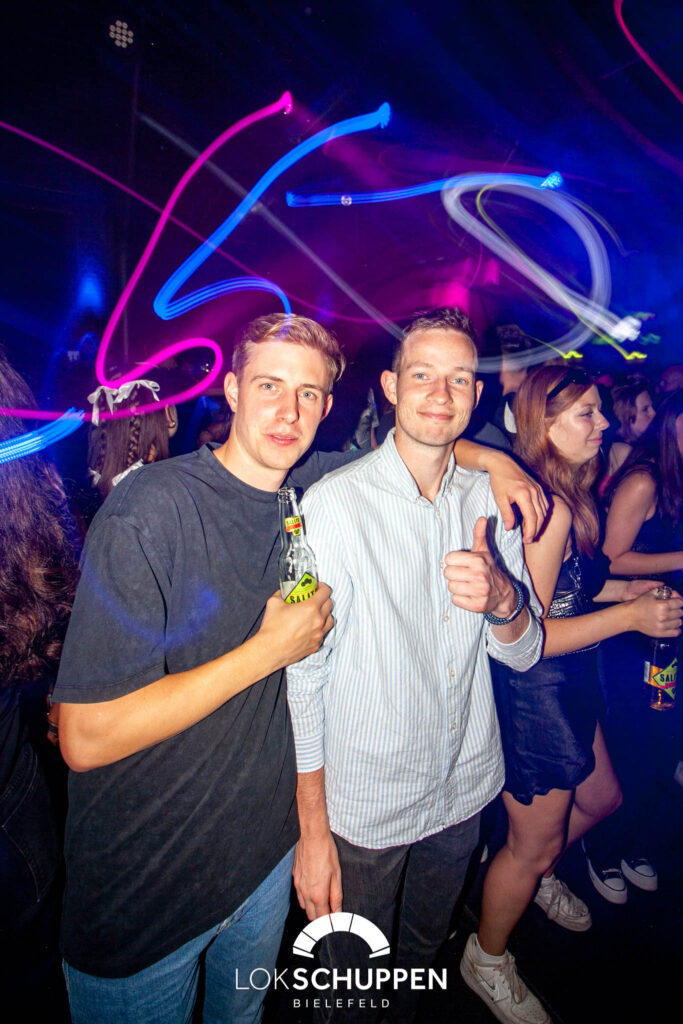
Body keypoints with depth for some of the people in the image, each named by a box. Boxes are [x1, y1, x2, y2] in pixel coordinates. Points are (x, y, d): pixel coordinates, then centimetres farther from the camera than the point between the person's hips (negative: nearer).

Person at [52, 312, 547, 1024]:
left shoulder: (311, 486, -6)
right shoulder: (150, 510, -25)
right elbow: (87, 738, -27)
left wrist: (492, 460, -4)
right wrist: (270, 648, -24)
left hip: (267, 850, 6)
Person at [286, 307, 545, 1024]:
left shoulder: (491, 498, -5)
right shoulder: (334, 503, -20)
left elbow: (524, 653, -2)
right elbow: (305, 672, -16)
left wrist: (501, 599, -25)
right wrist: (312, 830, -12)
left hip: (464, 789, 5)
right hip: (362, 805, -4)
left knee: (424, 954, 30)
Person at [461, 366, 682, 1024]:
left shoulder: (569, 499, 3)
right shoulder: (552, 510, -28)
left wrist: (623, 588, 7)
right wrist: (629, 616, -21)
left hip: (568, 684, 9)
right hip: (533, 692, -9)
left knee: (602, 800, 30)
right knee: (534, 845, 13)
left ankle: (535, 875, 57)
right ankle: (486, 961, 41)